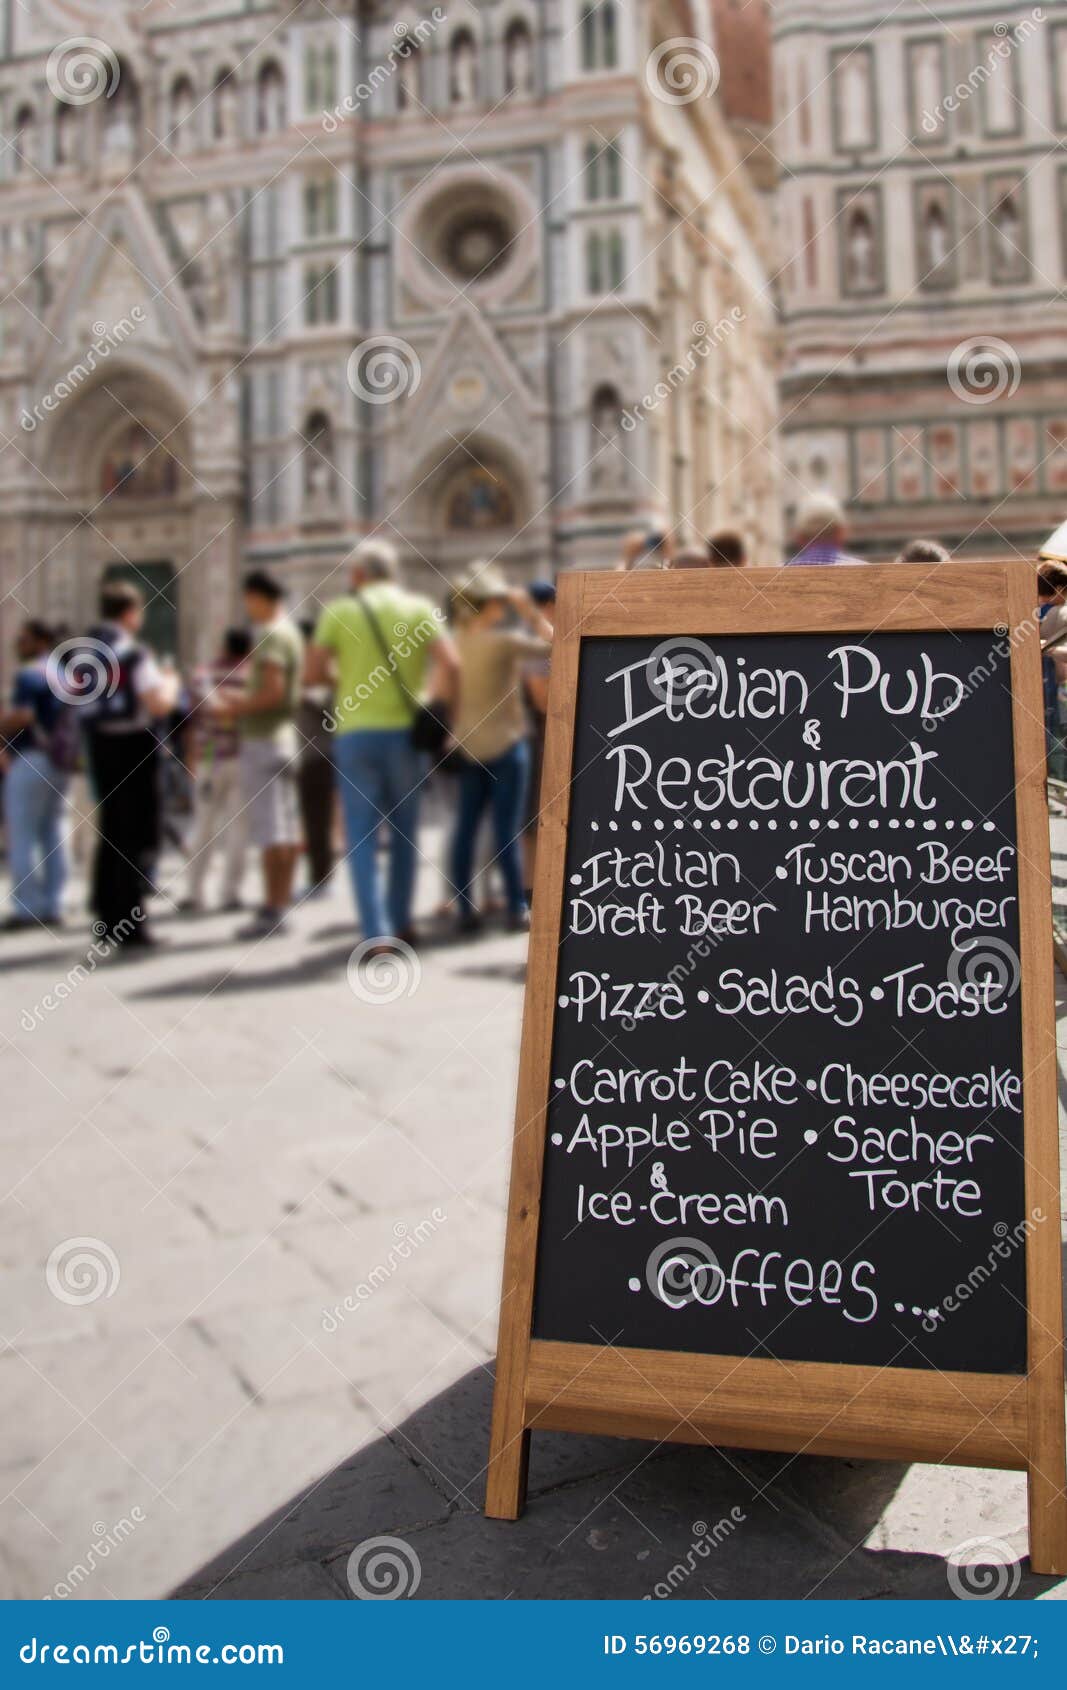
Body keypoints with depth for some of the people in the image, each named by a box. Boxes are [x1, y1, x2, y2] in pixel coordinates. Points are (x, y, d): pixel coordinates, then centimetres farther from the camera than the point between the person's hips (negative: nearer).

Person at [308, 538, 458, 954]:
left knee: (362, 836, 2)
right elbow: (450, 665, -8)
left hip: (356, 732, -1)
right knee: (404, 831, 16)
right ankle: (400, 922, 23)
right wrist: (434, 704, 4)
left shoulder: (339, 611, 3)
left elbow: (313, 673, 0)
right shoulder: (420, 607, 5)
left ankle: (377, 933, -9)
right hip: (406, 730, 2)